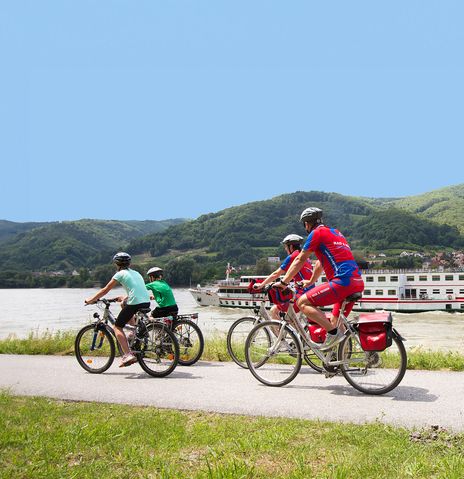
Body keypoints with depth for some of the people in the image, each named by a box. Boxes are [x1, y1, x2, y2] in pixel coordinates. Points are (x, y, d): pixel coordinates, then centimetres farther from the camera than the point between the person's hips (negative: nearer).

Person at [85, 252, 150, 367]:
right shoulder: (136, 273, 23)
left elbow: (105, 290, 7)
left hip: (135, 303, -7)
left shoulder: (120, 274, 4)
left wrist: (91, 300, 18)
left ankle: (128, 354, -10)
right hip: (146, 302, 7)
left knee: (117, 327, 6)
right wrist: (125, 298, 46)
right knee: (124, 304, 35)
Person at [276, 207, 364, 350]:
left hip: (343, 281, -9)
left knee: (302, 302, -6)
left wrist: (283, 282, 13)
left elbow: (299, 260, 4)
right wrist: (310, 282, 45)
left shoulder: (317, 233, 0)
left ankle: (333, 333, -13)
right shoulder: (335, 232, 26)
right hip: (358, 283, 9)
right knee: (335, 322, 20)